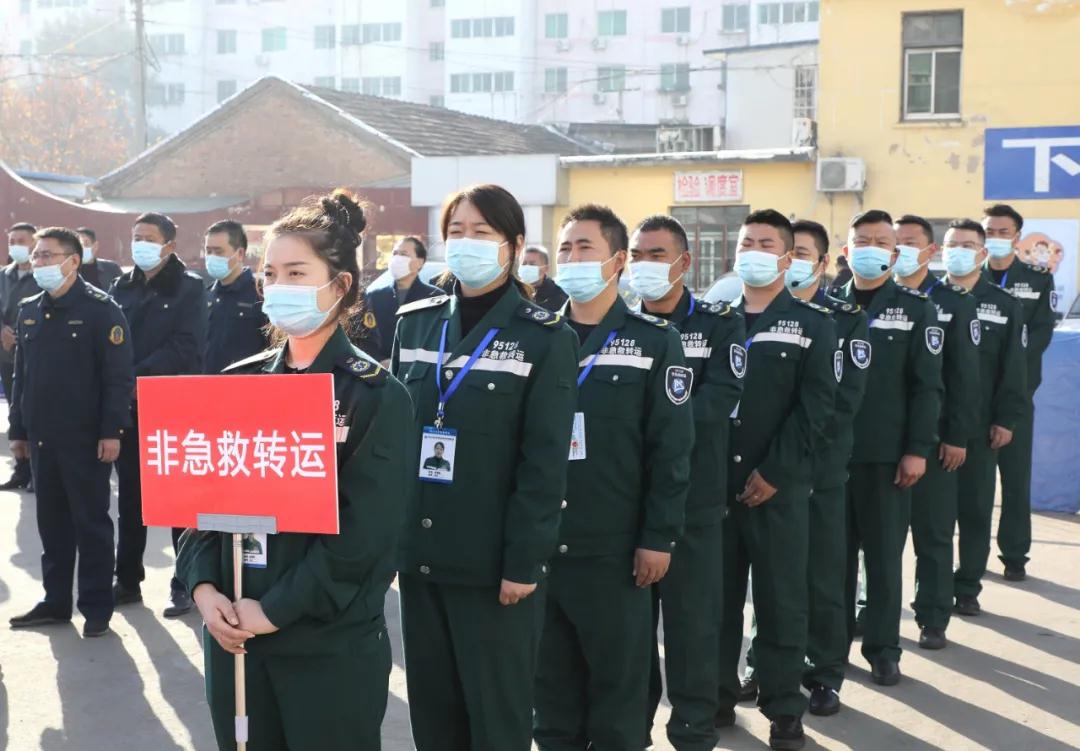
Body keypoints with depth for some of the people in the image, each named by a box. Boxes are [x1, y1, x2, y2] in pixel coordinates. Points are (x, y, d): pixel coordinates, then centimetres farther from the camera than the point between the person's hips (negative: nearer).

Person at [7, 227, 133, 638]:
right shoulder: (29, 310, 11)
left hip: (86, 438, -6)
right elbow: (21, 374, 17)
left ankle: (96, 607, 11)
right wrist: (18, 428, 14)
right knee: (51, 522, 13)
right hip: (42, 436, 6)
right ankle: (56, 600, 24)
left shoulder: (101, 309, -9)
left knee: (91, 523, 3)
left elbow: (118, 377, -13)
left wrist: (111, 431, -18)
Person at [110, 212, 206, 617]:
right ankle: (127, 579, 22)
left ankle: (185, 583, 10)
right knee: (130, 498, 11)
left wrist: (137, 376, -18)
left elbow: (186, 347, -13)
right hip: (127, 406, 5)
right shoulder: (121, 287, 11)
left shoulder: (189, 287, -3)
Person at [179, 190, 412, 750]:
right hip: (231, 631, 5)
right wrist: (203, 586, -9)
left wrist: (274, 609, -16)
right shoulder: (238, 383, 7)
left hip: (330, 644, -4)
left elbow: (363, 532, -14)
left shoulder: (377, 395, -7)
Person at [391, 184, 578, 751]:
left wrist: (524, 560, -14)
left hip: (493, 560, -4)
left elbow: (545, 463, -10)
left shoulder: (545, 338, -6)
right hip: (419, 551, 4)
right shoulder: (414, 323, 8)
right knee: (430, 703, 13)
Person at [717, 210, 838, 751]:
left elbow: (815, 407, -6)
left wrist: (773, 473, -12)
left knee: (781, 599, 3)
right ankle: (717, 696, 23)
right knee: (718, 595, 9)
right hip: (716, 482, 3)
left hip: (779, 487, -2)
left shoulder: (812, 325, 2)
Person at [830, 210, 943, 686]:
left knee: (885, 554, 5)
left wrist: (918, 449, -9)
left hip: (888, 454, -1)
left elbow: (926, 386, -3)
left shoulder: (916, 309, 2)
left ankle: (883, 648, 17)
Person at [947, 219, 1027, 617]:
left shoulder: (1005, 305, 6)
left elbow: (1014, 367, 2)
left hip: (981, 426, 0)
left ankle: (967, 588, 16)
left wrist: (1007, 419, -6)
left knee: (975, 510, 6)